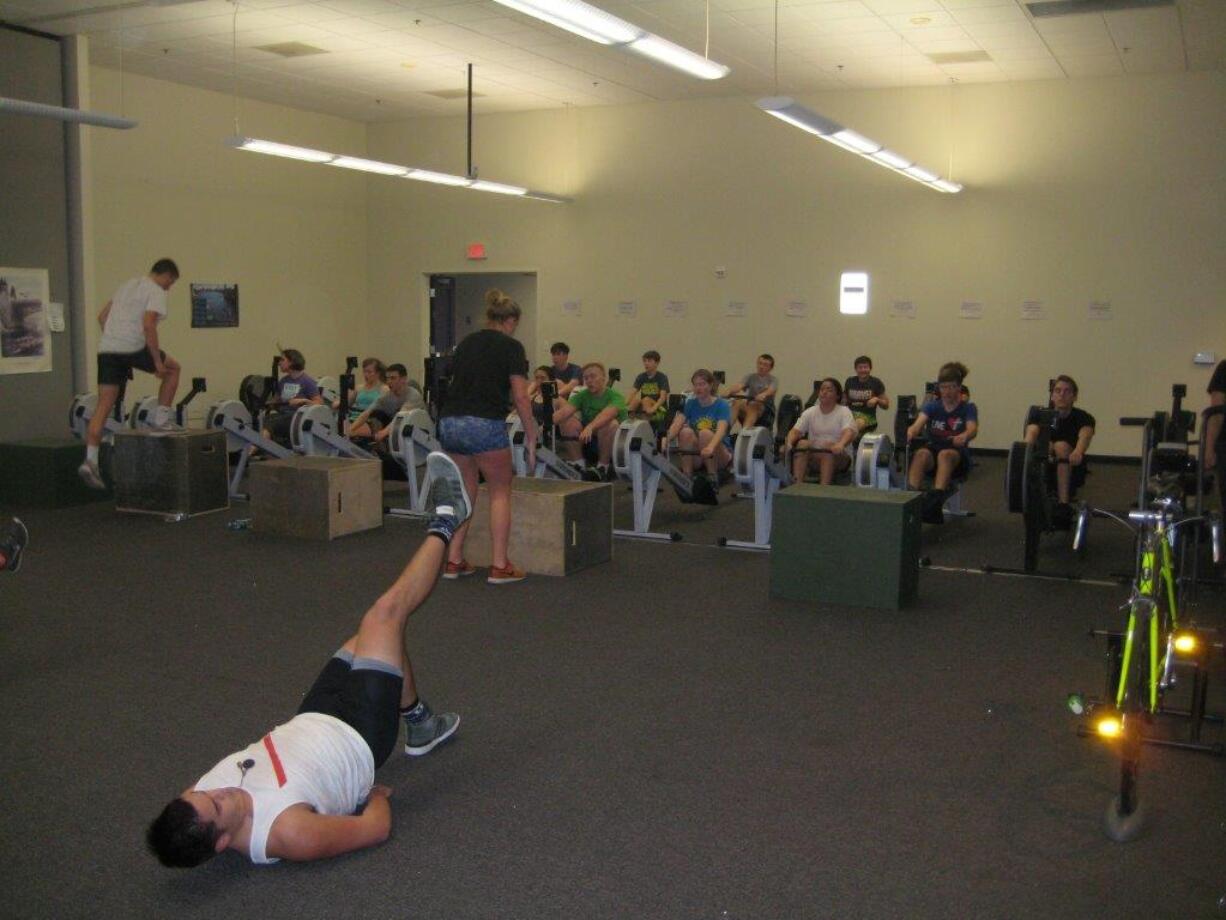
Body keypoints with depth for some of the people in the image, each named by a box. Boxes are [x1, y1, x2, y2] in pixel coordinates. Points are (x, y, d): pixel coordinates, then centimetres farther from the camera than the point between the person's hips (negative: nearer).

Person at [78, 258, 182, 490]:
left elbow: (102, 317, 24)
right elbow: (148, 326, -16)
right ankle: (161, 419, 17)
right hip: (132, 349, -7)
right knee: (173, 368, 19)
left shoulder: (128, 285, 24)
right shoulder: (156, 292, -2)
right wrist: (157, 362, -13)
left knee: (103, 407, 5)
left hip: (106, 349, 7)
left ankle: (90, 461, -3)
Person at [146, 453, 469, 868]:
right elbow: (376, 828, -27)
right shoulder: (288, 834, -42)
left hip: (311, 722, 5)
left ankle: (421, 725, 48)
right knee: (386, 615, -3)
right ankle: (444, 523, 24)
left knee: (380, 631, 21)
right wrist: (376, 795, -10)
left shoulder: (199, 801, -27)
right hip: (359, 736, -5)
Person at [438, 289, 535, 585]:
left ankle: (454, 561, 18)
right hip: (485, 425, -6)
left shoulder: (466, 342, 18)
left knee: (464, 493, 17)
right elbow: (520, 397, -7)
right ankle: (499, 566, 6)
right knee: (500, 493, 8)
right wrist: (531, 439, -2)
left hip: (449, 423, 6)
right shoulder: (511, 347, -1)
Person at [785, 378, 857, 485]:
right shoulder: (809, 412, 5)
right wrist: (788, 443, -29)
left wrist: (840, 445, -47)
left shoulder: (844, 412, -6)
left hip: (839, 457, -3)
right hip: (815, 456, 3)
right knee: (802, 443, -25)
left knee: (828, 447, -34)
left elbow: (849, 432, -24)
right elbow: (795, 431, -6)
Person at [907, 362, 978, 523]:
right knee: (921, 454, -34)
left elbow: (972, 429, -17)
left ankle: (935, 499, -56)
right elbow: (919, 422, -13)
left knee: (945, 454, -38)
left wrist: (963, 437, -43)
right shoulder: (931, 406, 8)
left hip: (958, 456, -2)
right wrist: (912, 431, -39)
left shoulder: (968, 408, 3)